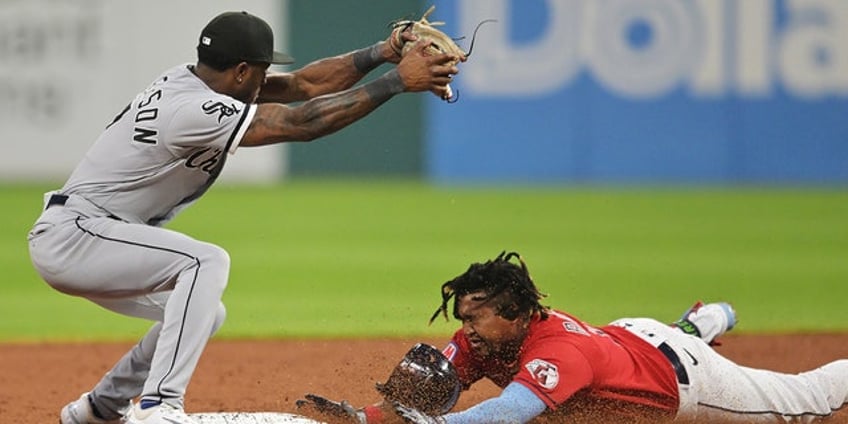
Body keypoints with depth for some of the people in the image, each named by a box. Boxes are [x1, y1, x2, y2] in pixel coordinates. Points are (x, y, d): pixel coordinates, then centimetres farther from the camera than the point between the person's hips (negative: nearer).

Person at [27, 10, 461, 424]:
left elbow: (302, 85, 6)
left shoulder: (194, 80, 6)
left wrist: (382, 52, -5)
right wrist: (397, 81, -24)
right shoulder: (197, 111, -24)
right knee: (207, 262, -24)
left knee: (204, 314, 17)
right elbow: (304, 123, -26)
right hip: (71, 236, -11)